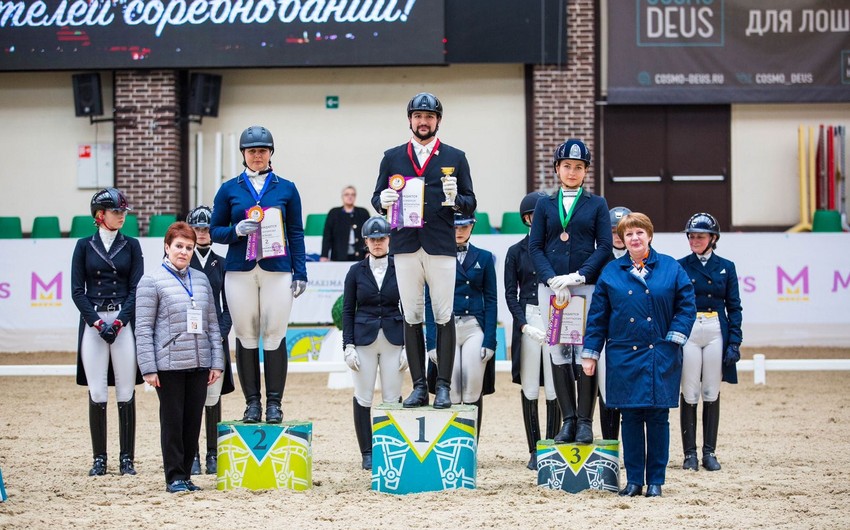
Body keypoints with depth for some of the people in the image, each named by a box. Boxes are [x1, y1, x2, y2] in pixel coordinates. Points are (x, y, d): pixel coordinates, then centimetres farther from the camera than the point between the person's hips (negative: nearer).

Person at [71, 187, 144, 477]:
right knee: (97, 393, -2)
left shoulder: (131, 245, 9)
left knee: (126, 393, -2)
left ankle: (127, 458, 3)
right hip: (92, 321, 0)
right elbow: (77, 291, 3)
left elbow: (136, 288, 3)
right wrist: (97, 323, -9)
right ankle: (99, 459, 4)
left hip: (125, 321, 0)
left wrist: (118, 322, -9)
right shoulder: (84, 246, 7)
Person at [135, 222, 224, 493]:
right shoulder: (152, 281, -3)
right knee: (172, 420, 0)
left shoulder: (201, 279, 12)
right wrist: (148, 368, -11)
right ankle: (174, 477, 6)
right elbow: (143, 328, -6)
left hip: (199, 364, 5)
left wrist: (217, 362, 9)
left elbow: (212, 323, 15)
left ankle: (186, 474, 14)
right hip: (169, 365, -5)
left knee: (193, 420, 6)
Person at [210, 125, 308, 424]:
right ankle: (252, 402, 7)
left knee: (275, 335, -4)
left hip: (277, 269, -1)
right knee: (246, 335, 1)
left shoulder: (286, 188, 9)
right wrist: (237, 231, -12)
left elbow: (296, 232, 9)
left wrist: (300, 273, 2)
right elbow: (215, 231, 9)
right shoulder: (229, 189, 9)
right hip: (240, 271, 1)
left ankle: (274, 402, 1)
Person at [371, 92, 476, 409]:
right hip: (405, 246, 2)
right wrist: (383, 201, -10)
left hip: (441, 247, -1)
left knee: (444, 317, -5)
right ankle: (419, 387, 5)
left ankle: (443, 386, -2)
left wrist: (455, 199, -15)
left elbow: (470, 204, 7)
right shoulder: (392, 158, 14)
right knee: (411, 317, 2)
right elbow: (377, 199, 13)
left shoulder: (455, 158, 10)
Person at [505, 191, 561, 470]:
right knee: (529, 389, 1)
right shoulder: (516, 251, 7)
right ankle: (534, 451, 7)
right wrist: (525, 325, -9)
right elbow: (510, 294, 5)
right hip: (527, 319, 1)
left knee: (554, 389, -4)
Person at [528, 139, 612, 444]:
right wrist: (553, 279, -10)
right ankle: (568, 420, 4)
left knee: (586, 352, -7)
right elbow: (535, 247, 5)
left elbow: (604, 247, 1)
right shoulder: (545, 205, 12)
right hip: (551, 288, 2)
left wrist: (578, 276, -12)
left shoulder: (597, 205, 9)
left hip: (587, 286, -2)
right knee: (559, 352, 0)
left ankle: (585, 422, -5)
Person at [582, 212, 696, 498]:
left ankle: (655, 481, 7)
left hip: (661, 356, -1)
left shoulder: (670, 268, 4)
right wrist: (590, 353, 4)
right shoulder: (611, 273, 7)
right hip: (624, 356, 1)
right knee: (630, 418, 2)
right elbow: (597, 316, 8)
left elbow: (686, 306, 3)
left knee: (658, 417, 0)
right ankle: (633, 480, 9)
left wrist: (674, 338, -7)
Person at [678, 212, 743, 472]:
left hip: (716, 333, 1)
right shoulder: (680, 267, 4)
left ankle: (709, 452, 11)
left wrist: (734, 342, -3)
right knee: (689, 394, 0)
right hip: (688, 332, -1)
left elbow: (734, 307, 6)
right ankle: (690, 453, 5)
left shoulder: (726, 267, 6)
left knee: (712, 393, 4)